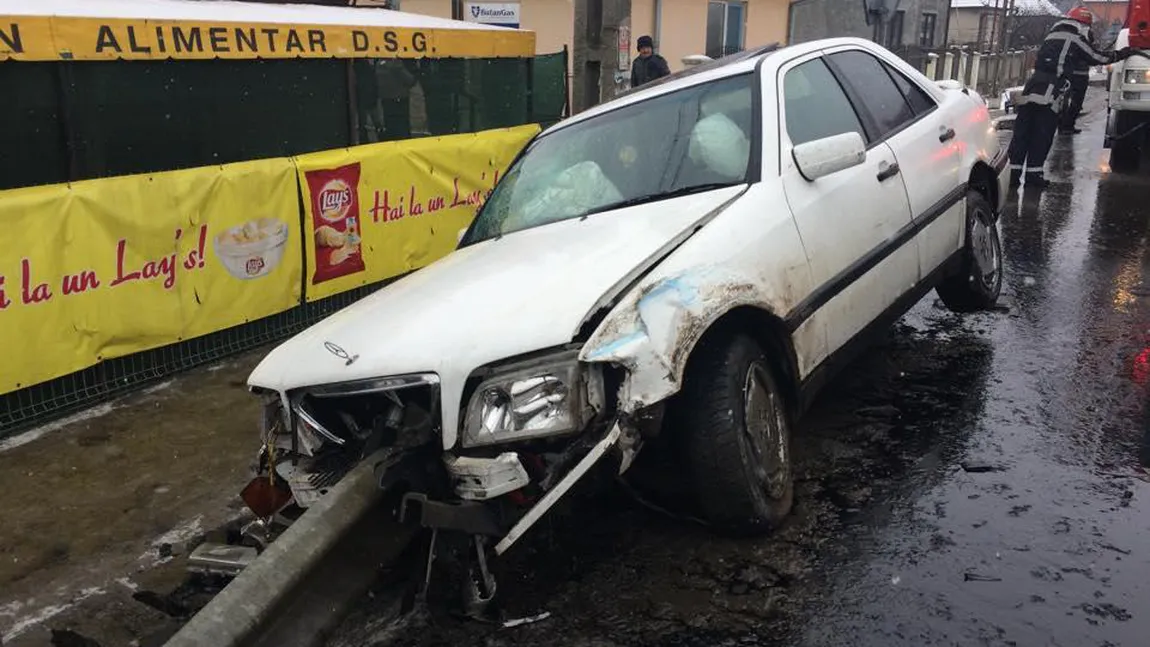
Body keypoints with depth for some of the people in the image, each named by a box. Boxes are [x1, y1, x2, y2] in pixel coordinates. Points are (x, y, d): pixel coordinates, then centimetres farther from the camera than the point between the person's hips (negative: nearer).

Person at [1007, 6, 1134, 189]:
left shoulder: (1053, 36, 23)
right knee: (1041, 135, -2)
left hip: (1031, 87, 7)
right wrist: (1123, 54, 24)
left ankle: (1012, 173, 3)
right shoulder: (1076, 39, 3)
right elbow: (1100, 58, 11)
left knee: (1022, 133, 4)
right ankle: (1033, 175, -1)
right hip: (1048, 93, -6)